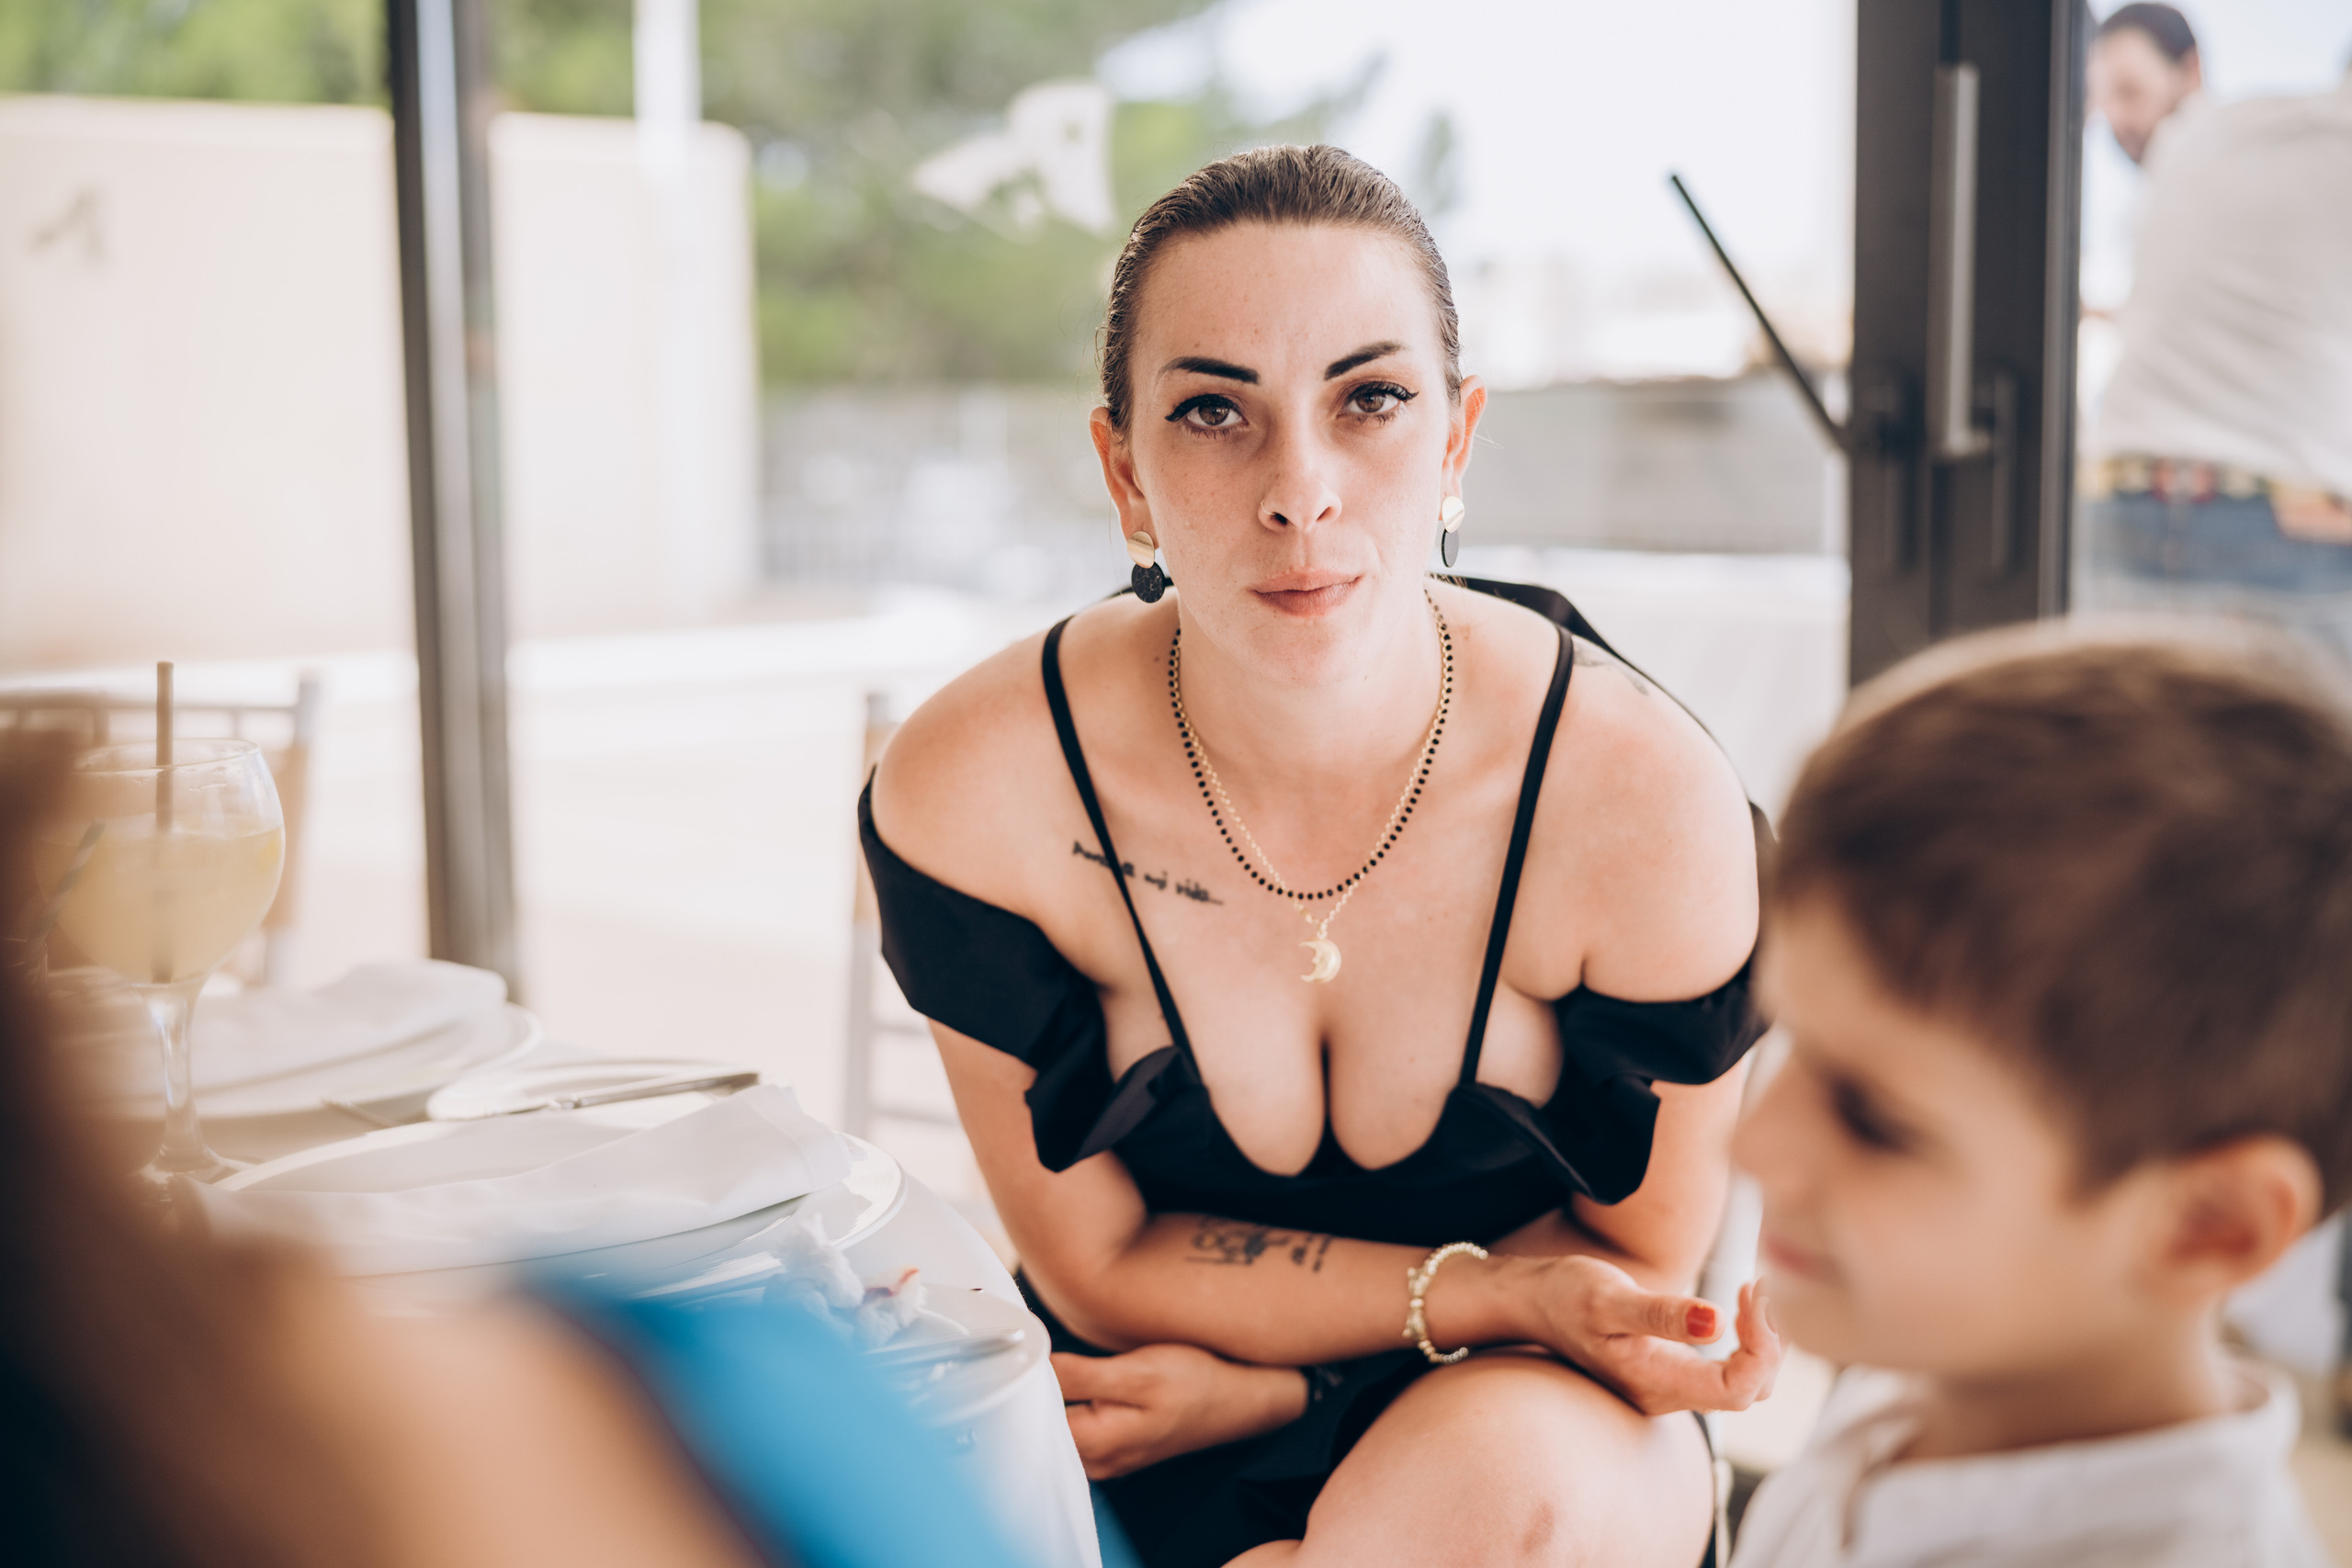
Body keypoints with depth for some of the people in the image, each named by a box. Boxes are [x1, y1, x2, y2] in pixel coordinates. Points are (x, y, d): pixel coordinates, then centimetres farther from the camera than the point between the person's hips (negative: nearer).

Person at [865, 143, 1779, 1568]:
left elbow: (1639, 1257, -5)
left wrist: (1252, 1385, -12)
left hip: (1536, 1426, 0)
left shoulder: (1645, 795, -21)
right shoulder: (977, 790, -20)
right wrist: (1506, 1295, -21)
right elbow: (1102, 1266, -10)